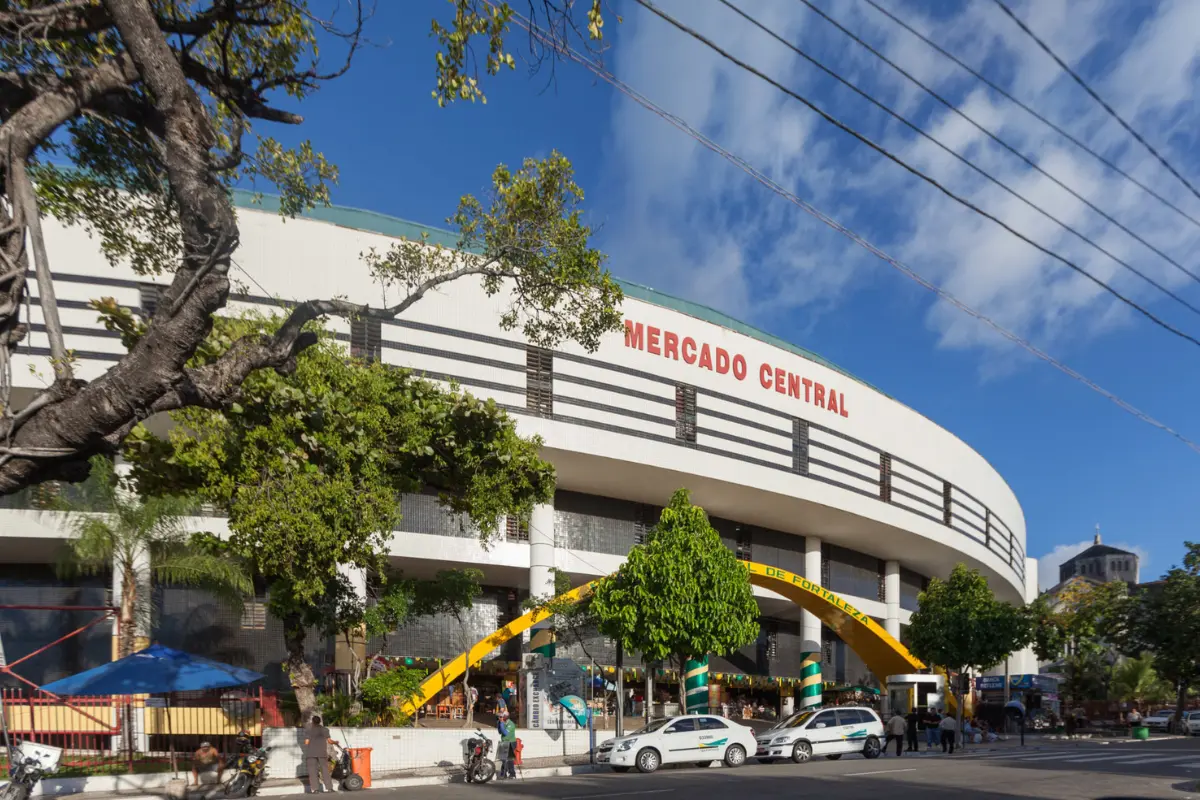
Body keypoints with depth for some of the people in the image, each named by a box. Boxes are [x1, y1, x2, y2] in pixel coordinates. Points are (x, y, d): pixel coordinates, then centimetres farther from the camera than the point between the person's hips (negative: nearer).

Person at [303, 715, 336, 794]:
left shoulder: (308, 730, 1)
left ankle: (314, 789, -6)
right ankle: (329, 788, 3)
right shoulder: (324, 729, 7)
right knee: (325, 770, 5)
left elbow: (306, 742, -4)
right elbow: (329, 741, 5)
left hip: (311, 753, -2)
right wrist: (335, 742, 25)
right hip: (322, 752, 2)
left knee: (312, 771, 0)